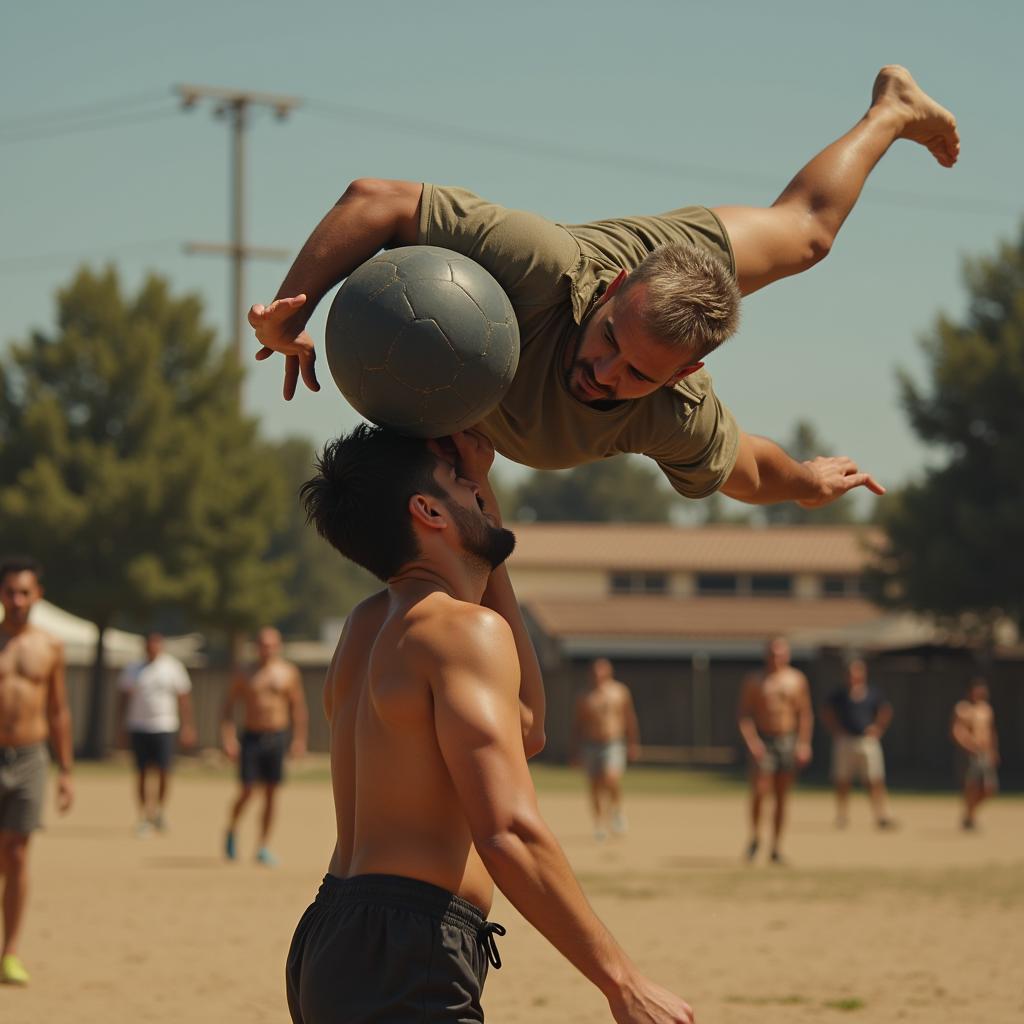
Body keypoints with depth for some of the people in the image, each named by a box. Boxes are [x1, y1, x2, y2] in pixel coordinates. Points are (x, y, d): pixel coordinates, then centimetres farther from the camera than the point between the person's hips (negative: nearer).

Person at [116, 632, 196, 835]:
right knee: (141, 772, 1)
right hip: (139, 726, 1)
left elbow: (184, 698, 7)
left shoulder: (173, 668, 4)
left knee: (164, 771, -7)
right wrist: (122, 727, 6)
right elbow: (123, 698, 11)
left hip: (165, 727, -1)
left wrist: (187, 726, 2)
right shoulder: (134, 670, 7)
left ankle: (159, 809, 15)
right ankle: (144, 815, 8)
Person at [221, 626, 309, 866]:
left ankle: (263, 847, 6)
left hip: (276, 737, 1)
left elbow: (298, 707, 7)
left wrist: (299, 739, 0)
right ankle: (231, 832, 19)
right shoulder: (245, 675, 4)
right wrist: (228, 738, -4)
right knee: (247, 790, -7)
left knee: (271, 794, 0)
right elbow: (229, 706, 6)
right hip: (252, 736, -1)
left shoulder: (288, 673, 4)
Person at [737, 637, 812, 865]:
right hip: (762, 742, -2)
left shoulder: (797, 680, 5)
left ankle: (776, 847, 9)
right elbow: (744, 715, -2)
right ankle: (755, 835, 9)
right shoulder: (754, 681, 1)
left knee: (782, 797, 3)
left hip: (787, 742, 2)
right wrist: (751, 741, -16)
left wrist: (804, 744, -4)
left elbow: (805, 714, 6)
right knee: (759, 791, -14)